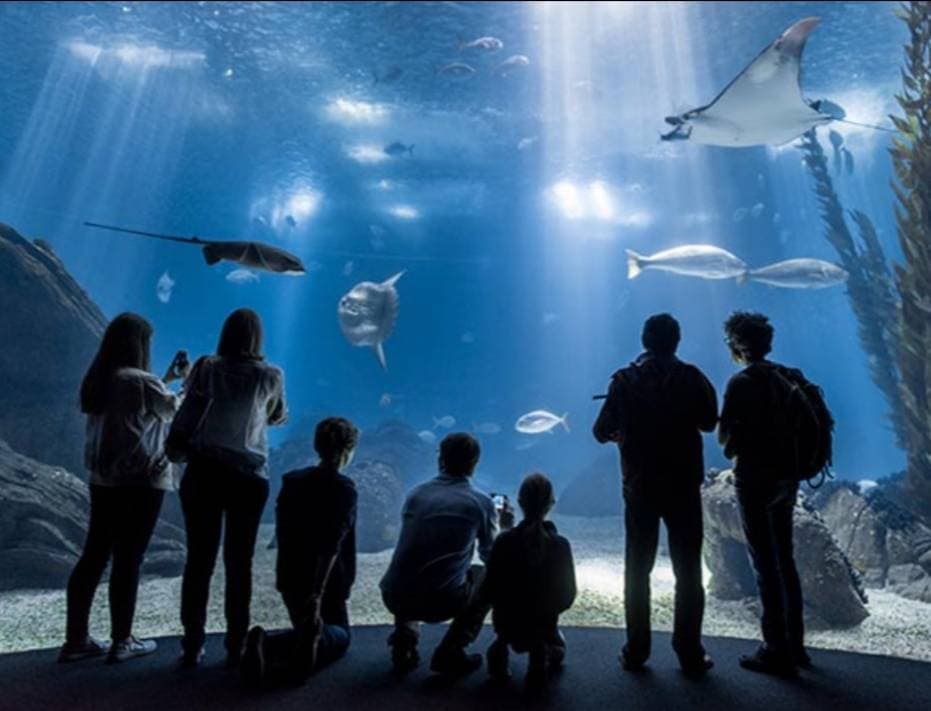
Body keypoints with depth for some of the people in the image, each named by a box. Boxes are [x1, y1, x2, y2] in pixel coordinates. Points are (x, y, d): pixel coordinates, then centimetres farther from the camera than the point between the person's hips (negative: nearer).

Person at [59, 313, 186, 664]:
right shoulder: (142, 382, -16)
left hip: (103, 478, 8)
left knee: (95, 554, 13)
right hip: (141, 481, -8)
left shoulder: (97, 380, 7)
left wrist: (168, 378, 23)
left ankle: (76, 639, 21)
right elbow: (179, 412, -2)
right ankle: (122, 641, 14)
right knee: (128, 559, 2)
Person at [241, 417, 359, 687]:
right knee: (339, 633, 18)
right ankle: (312, 646, -18)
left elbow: (282, 531, 12)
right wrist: (317, 594, -25)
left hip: (289, 576, 5)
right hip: (326, 582, -5)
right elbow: (332, 546, -23)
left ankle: (265, 645, -6)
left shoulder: (291, 480, 4)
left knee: (304, 628, 27)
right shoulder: (344, 488, -15)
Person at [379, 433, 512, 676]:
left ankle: (404, 641, 19)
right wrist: (503, 527, 34)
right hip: (442, 602, -4)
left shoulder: (416, 493, 9)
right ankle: (450, 653, 14)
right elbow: (490, 556, 15)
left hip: (393, 597, 4)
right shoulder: (482, 502, 0)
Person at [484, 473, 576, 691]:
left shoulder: (504, 541, -15)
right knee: (558, 647, 34)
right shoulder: (560, 545, -15)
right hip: (543, 624, -1)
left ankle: (501, 645, 12)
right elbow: (567, 594, -7)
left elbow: (490, 590, -9)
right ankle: (541, 651, 2)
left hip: (507, 623, 1)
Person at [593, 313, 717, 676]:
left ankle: (636, 651, 17)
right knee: (688, 571, 11)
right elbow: (709, 422, 5)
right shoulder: (690, 377, -7)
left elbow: (601, 432, -2)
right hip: (683, 486, 0)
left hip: (640, 487, 1)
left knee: (638, 569, 12)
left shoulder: (624, 380, -5)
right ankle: (690, 654, 17)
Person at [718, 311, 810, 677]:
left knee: (765, 565, 2)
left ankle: (777, 651, 10)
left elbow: (723, 436, -14)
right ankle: (794, 644, 28)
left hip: (757, 479, -8)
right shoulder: (788, 377, 6)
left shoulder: (742, 382, -15)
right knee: (784, 560, 18)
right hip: (787, 476, 8)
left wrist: (734, 440, 8)